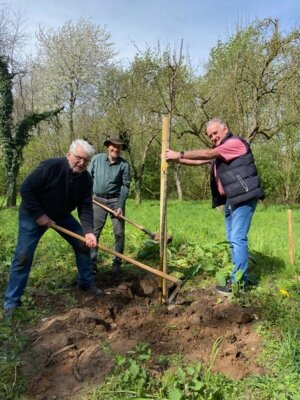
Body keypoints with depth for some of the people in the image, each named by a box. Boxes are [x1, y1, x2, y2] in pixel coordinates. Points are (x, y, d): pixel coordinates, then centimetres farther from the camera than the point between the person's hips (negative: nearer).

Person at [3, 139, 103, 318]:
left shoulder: (86, 178, -14)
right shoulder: (51, 166, -29)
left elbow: (86, 208, -14)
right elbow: (26, 189, -25)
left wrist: (88, 231, -29)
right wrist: (39, 215, -24)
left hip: (62, 215, 5)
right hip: (33, 215, -5)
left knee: (84, 243, 2)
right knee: (23, 256, -8)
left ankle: (86, 283, 20)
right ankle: (12, 301, 6)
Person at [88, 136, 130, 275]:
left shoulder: (124, 164, -5)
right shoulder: (97, 159, 0)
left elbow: (125, 186, -5)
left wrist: (120, 206, -12)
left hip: (116, 200, -1)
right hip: (98, 200, 1)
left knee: (119, 233, 3)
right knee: (93, 232, 3)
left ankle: (117, 263, 16)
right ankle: (91, 263, 12)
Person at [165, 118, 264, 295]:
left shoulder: (235, 142, -10)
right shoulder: (218, 150, 21)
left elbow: (207, 154, -19)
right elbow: (199, 161, 15)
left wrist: (180, 154, -17)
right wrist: (177, 160, 1)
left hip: (243, 197, -10)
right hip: (231, 199, 10)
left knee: (238, 238, -11)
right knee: (233, 238, 12)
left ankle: (238, 282, -5)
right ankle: (241, 277, 21)